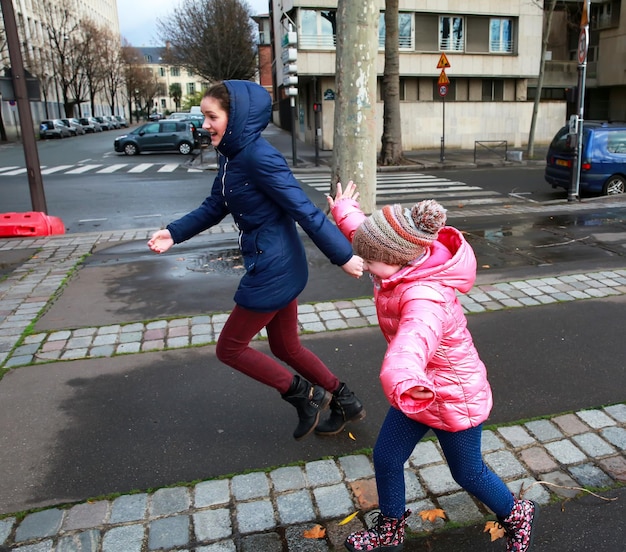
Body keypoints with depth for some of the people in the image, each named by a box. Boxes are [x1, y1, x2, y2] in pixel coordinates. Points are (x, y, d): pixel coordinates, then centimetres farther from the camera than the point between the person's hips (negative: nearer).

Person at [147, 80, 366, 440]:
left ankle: (303, 395, 17)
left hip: (273, 269, -10)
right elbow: (214, 208, 18)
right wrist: (174, 233, 9)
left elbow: (305, 211, -21)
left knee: (230, 348, 6)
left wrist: (343, 255, -18)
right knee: (286, 348, 21)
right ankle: (345, 403, 35)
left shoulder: (258, 156, -20)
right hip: (278, 268, 10)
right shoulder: (232, 157, 9)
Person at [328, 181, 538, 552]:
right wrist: (345, 213, 27)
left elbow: (414, 340, -62)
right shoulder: (406, 264, -12)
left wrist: (404, 380, -82)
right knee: (386, 458, 12)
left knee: (468, 473, 17)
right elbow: (367, 232, 11)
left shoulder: (425, 298, -38)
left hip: (455, 398, -8)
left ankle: (517, 516, 49)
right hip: (419, 390, 8)